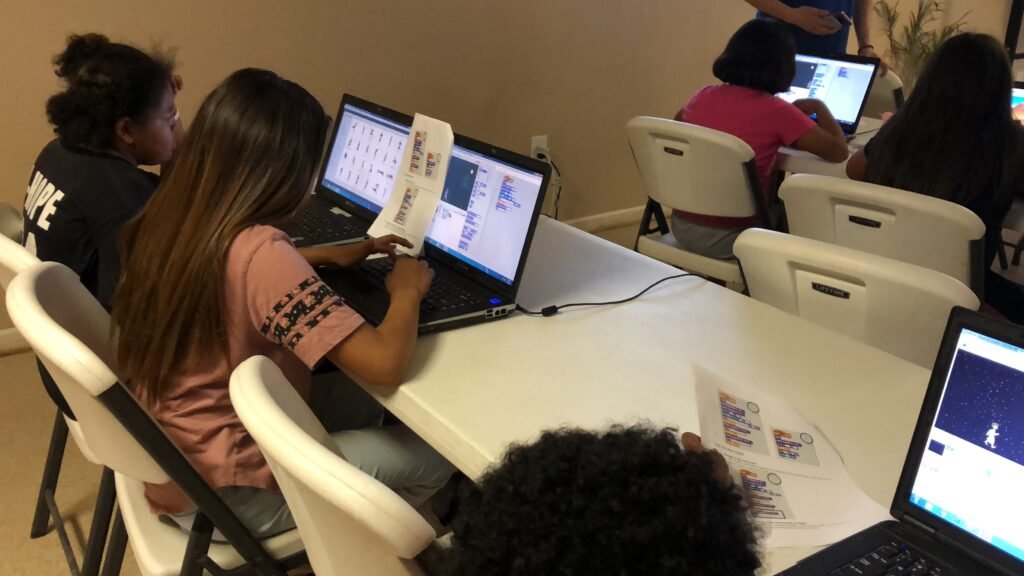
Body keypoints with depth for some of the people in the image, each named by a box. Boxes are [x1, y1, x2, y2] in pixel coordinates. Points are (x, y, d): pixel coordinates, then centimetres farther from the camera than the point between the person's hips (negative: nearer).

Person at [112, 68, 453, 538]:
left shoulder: (170, 220, -5)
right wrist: (407, 291, -13)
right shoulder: (259, 251, -31)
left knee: (360, 403, 21)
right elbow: (385, 363, -33)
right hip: (218, 495, -8)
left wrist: (327, 256, 10)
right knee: (433, 456, 2)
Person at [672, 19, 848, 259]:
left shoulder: (704, 96, 2)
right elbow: (839, 151, -9)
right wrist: (819, 107, 8)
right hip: (727, 237, -5)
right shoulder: (775, 111, -13)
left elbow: (679, 121, 26)